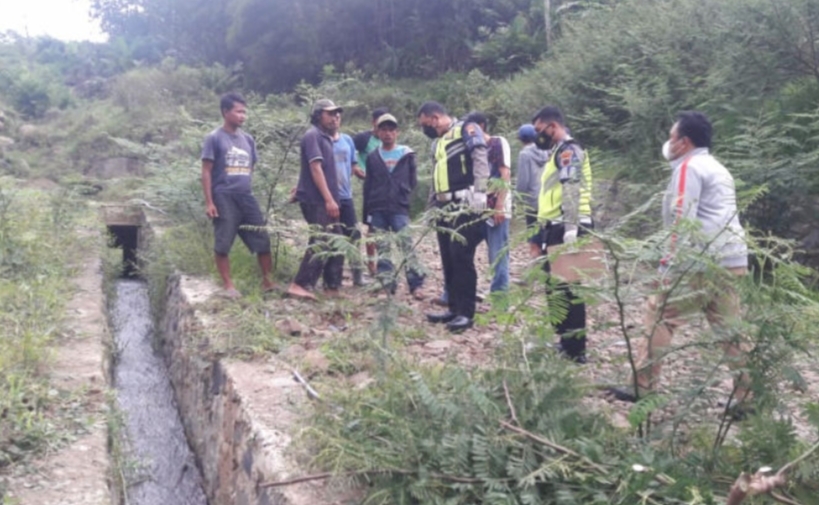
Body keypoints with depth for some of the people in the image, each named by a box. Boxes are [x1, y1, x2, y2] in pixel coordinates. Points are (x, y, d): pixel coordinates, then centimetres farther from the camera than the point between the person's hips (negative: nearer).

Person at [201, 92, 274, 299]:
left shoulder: (248, 140, 12)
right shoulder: (214, 138, -5)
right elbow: (206, 171, -6)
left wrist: (246, 188, 15)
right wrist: (209, 202, -12)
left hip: (246, 197, 5)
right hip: (224, 198, -5)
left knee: (263, 239, 4)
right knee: (223, 244, -1)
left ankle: (267, 281, 15)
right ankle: (228, 285, 8)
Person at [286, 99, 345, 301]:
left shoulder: (325, 137, 21)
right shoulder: (313, 135, -8)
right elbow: (315, 168, -17)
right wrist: (329, 199, -22)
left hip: (324, 201, 10)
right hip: (316, 200, -10)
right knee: (321, 243, -17)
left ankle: (332, 287, 15)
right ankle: (299, 285, -17)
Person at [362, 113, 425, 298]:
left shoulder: (407, 154, 5)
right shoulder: (372, 157, 11)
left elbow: (413, 180, 9)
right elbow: (367, 186, 12)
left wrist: (405, 196, -3)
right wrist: (366, 214, 10)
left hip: (399, 209, -3)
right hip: (377, 210, 3)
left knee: (407, 246, -7)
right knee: (382, 249, 5)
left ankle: (416, 284, -5)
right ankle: (386, 284, 9)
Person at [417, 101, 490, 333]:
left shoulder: (467, 130, -3)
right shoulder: (437, 142, 23)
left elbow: (481, 160, -16)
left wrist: (479, 193, -25)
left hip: (465, 207, -9)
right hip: (445, 208, 9)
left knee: (462, 258, -10)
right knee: (449, 259, 9)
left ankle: (466, 312, -5)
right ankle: (455, 308, 17)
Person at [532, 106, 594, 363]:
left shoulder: (568, 150, -8)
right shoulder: (559, 153, 24)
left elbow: (572, 192, -20)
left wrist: (570, 230, -27)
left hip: (566, 229, -11)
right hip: (557, 229, 11)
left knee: (565, 288, -9)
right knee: (557, 287, 15)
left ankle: (574, 349, -5)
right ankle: (567, 342, 23)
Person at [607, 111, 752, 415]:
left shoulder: (688, 167, -5)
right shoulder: (716, 168, 24)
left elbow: (683, 220, -15)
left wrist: (670, 263, -16)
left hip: (703, 262, -9)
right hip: (731, 261, 9)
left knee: (660, 316, 0)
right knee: (729, 329, 10)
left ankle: (642, 388, 3)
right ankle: (748, 399, 9)